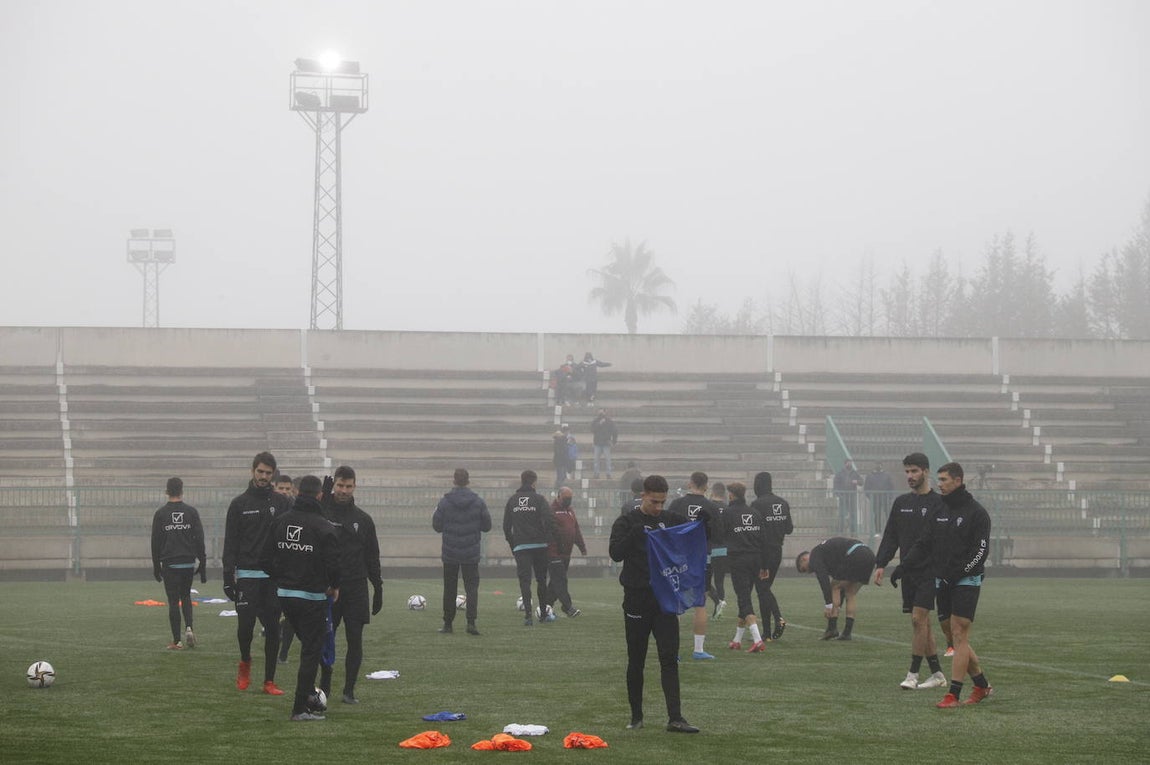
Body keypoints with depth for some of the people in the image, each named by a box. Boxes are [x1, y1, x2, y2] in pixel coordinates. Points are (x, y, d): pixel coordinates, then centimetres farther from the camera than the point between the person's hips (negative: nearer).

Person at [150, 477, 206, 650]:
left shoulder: (160, 514, -2)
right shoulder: (192, 512, 1)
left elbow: (155, 543, 1)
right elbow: (199, 540, 1)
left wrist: (156, 567, 9)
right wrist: (202, 564, 7)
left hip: (169, 564, -2)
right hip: (188, 563, 2)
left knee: (173, 602, 2)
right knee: (186, 597, 19)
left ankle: (177, 641, 0)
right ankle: (189, 628, -1)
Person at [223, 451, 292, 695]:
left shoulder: (281, 503, 7)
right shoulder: (239, 504, 4)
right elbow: (230, 543, 2)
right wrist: (228, 576, -5)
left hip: (274, 575, 1)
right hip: (247, 574, -1)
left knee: (273, 629, 1)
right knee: (245, 624, -8)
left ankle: (269, 681, 7)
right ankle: (245, 662, 21)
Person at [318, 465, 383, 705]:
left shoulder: (363, 520, 9)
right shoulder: (321, 514, 1)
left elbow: (372, 557, 12)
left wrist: (378, 588, 9)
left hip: (356, 588, 1)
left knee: (355, 641, -2)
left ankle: (349, 690, 5)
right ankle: (324, 686, 19)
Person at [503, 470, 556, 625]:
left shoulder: (512, 500, 6)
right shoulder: (539, 499, -3)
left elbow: (506, 525, 8)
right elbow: (550, 519, -14)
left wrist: (511, 543, 16)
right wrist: (549, 537, 0)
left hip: (520, 547, 1)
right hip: (539, 545, -1)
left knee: (524, 580, -3)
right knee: (541, 579, 13)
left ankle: (528, 614, -17)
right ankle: (543, 614, 19)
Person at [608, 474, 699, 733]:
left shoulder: (672, 521, 8)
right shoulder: (627, 522, -1)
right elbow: (616, 553, -13)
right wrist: (634, 535, -29)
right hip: (637, 598, -2)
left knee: (669, 659, -5)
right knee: (636, 661, 5)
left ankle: (675, 718, -10)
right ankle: (636, 716, 17)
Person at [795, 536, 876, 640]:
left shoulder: (814, 555, 7)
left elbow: (823, 579, -7)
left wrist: (828, 604, -9)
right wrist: (839, 606, 37)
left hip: (855, 557, -9)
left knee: (834, 588, 6)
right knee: (851, 593, 17)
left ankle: (832, 628, 4)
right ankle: (847, 632, 12)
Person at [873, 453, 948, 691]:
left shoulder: (938, 503, -5)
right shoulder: (900, 503, 13)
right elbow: (890, 537, 14)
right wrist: (881, 564, 3)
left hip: (929, 571, -6)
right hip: (907, 572, 6)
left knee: (918, 618, -12)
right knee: (921, 622, 7)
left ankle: (913, 674, -8)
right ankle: (937, 674, 14)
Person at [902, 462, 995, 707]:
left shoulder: (976, 513, -7)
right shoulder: (939, 512, 13)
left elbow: (981, 550, -12)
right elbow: (924, 544, 11)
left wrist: (957, 573, -20)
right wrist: (904, 566, -4)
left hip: (966, 581, -7)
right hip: (942, 583, 7)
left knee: (959, 635, -11)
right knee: (956, 637, 9)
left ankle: (953, 694, -13)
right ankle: (982, 684, 22)